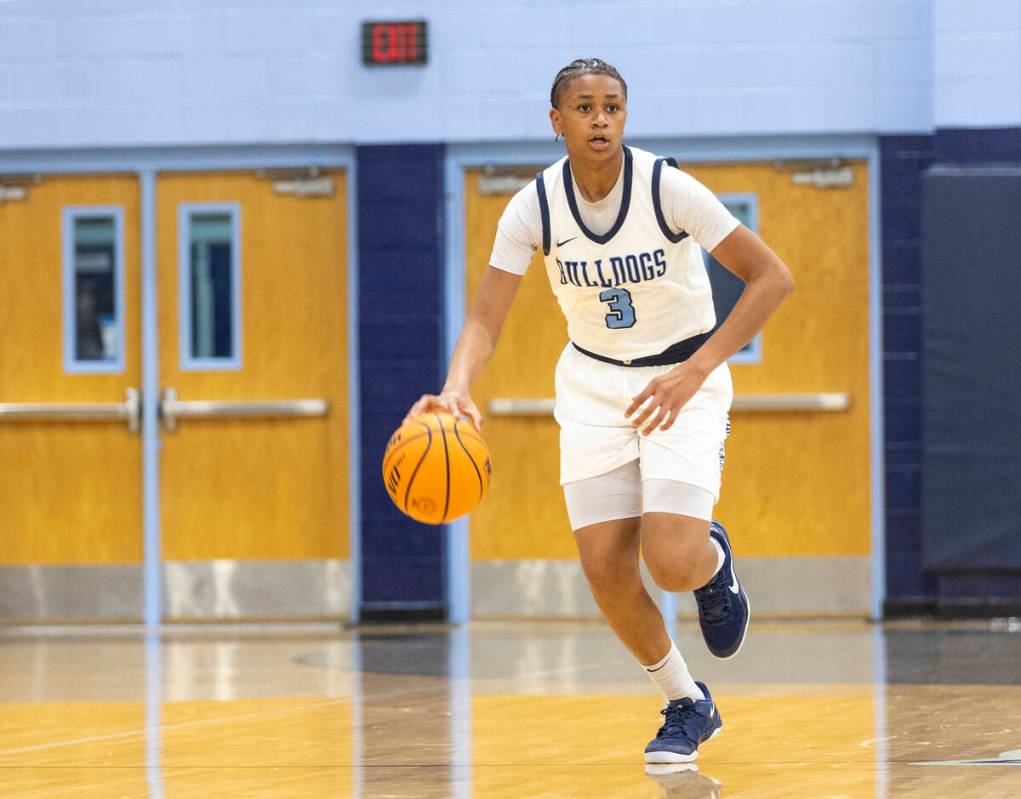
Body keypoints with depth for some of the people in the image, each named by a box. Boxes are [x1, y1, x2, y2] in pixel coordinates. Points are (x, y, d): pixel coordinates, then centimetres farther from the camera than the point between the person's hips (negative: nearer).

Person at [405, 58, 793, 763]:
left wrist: (694, 373, -29)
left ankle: (713, 557, 18)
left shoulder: (666, 187, -21)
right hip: (594, 383, 3)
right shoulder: (535, 207, -12)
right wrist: (457, 388, -37)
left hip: (684, 380, -3)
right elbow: (486, 319, -15)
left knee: (672, 564, -21)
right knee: (606, 572, -7)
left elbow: (772, 276, -21)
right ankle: (688, 706, 17)